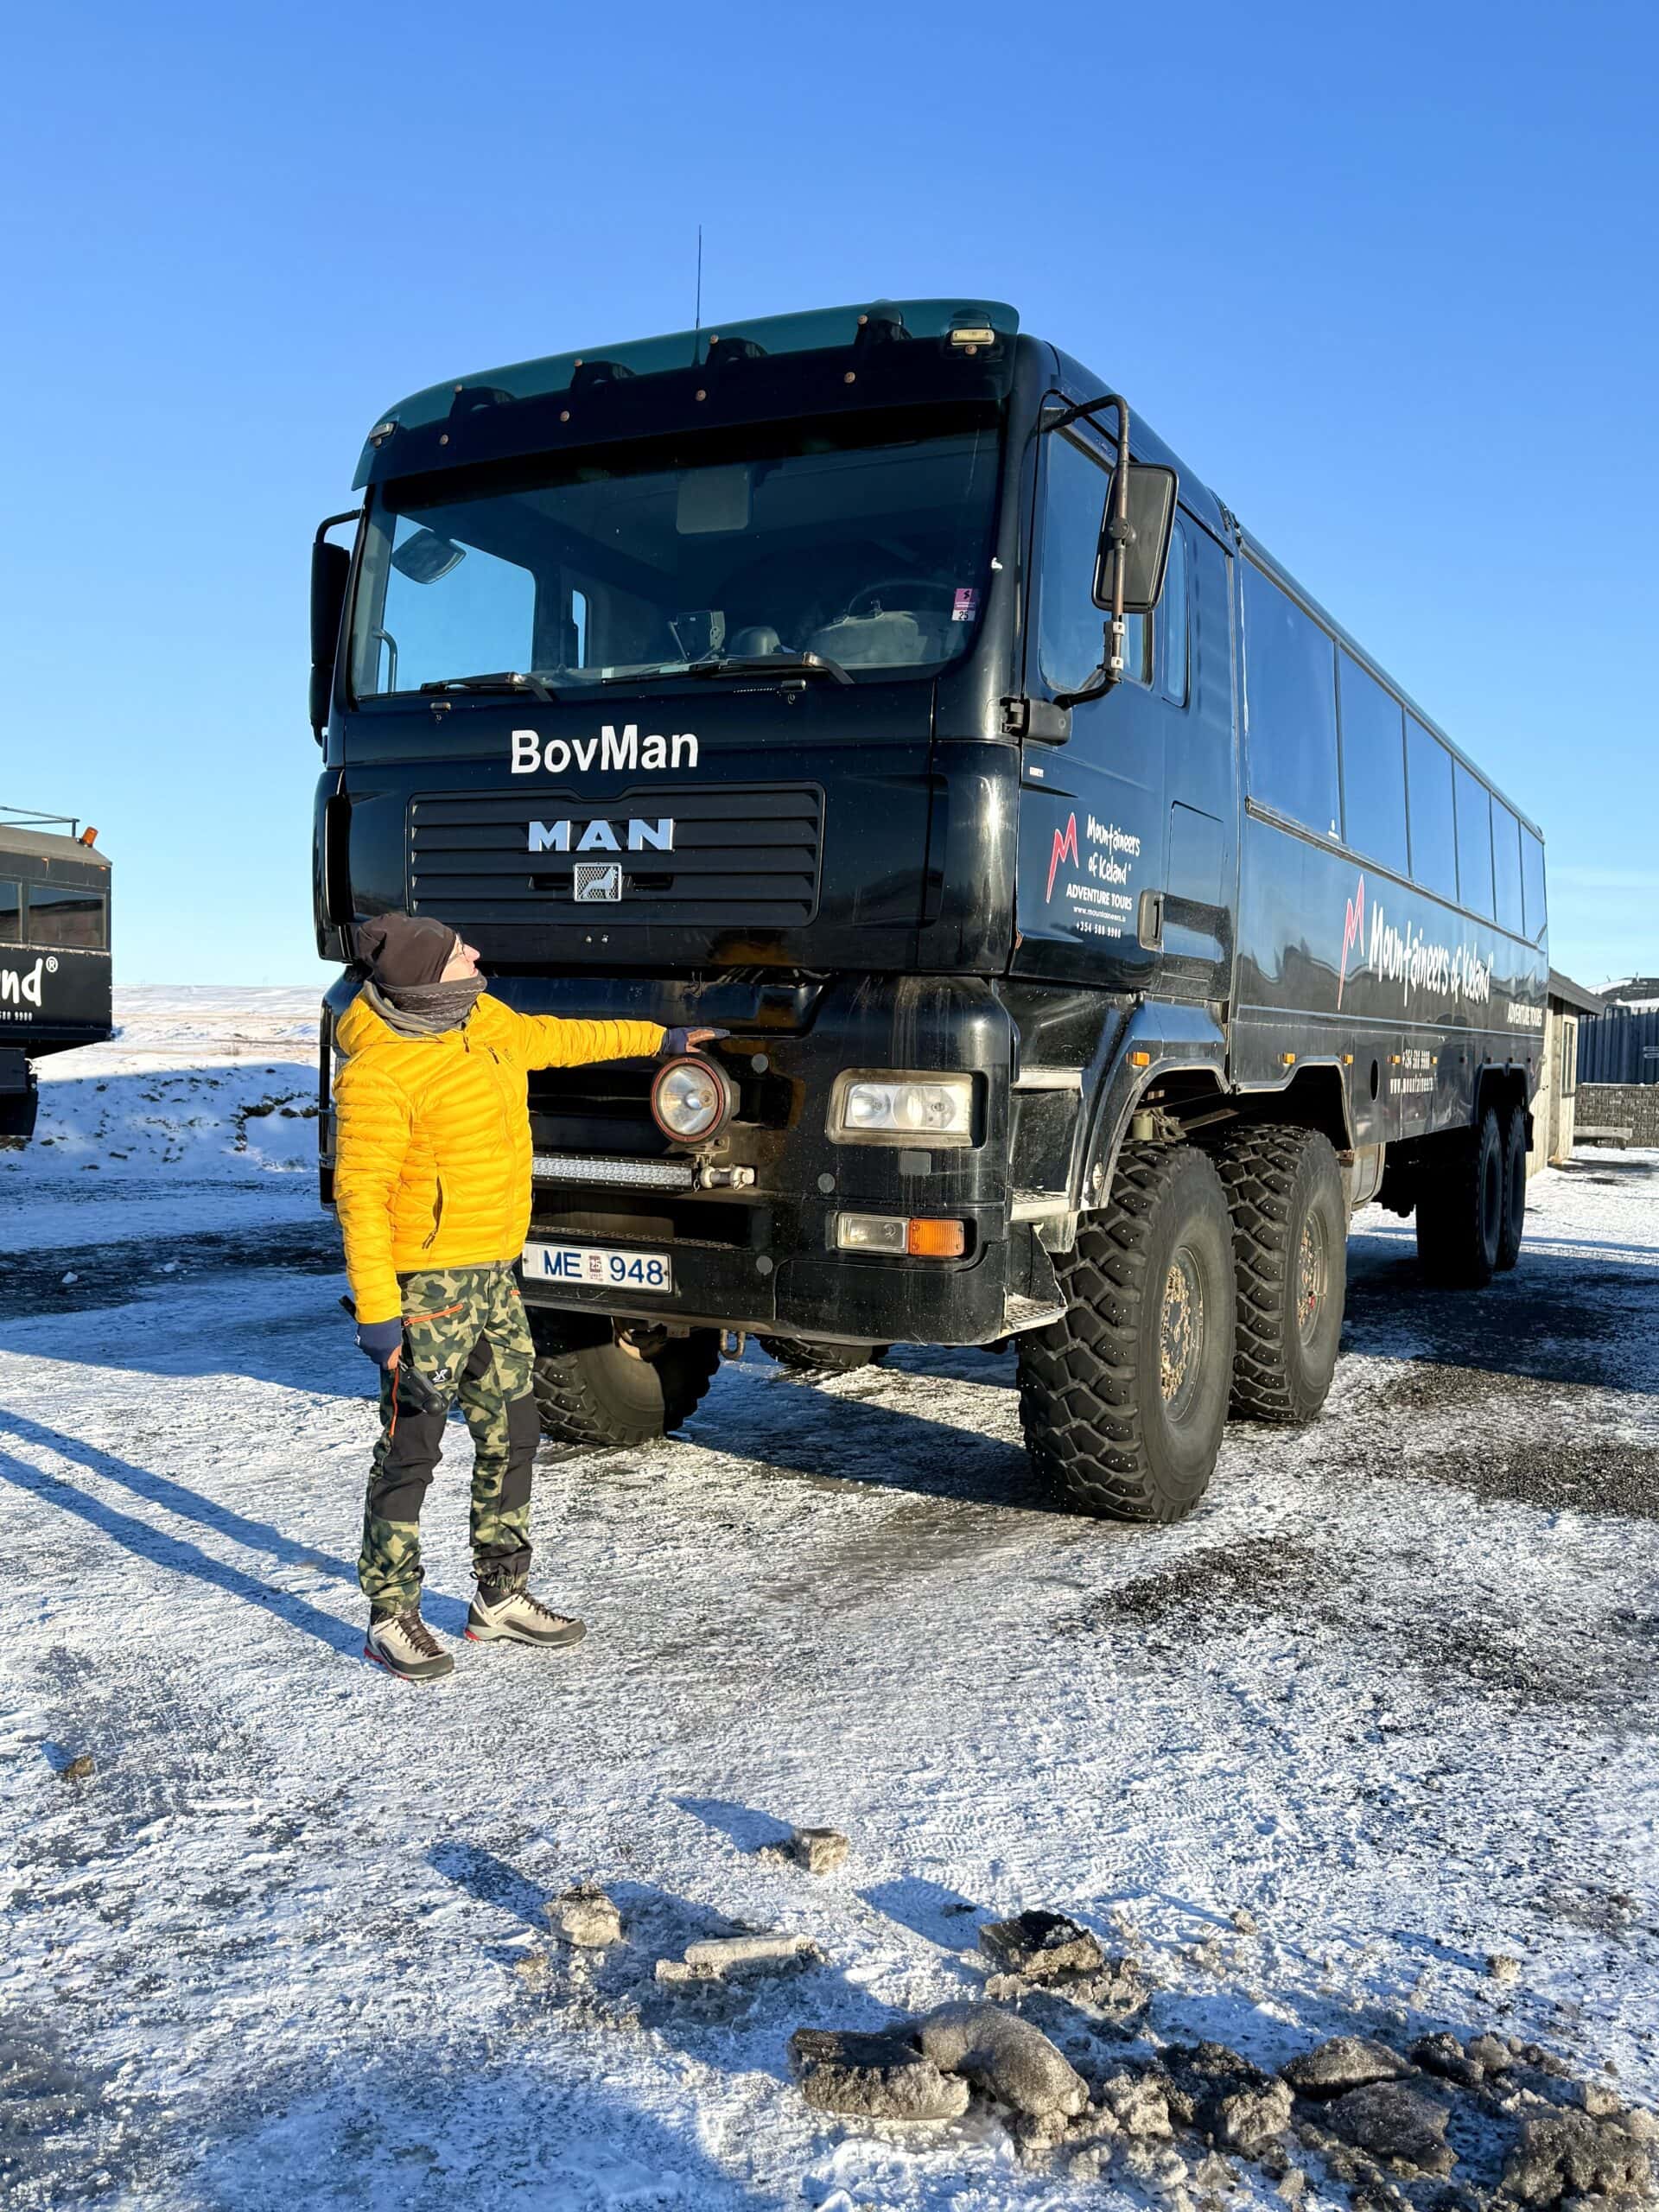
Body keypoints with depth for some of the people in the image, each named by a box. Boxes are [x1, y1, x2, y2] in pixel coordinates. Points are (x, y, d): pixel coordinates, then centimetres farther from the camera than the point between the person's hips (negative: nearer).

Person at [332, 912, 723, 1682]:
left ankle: (501, 1597, 27)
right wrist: (376, 1310, -22)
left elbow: (559, 1038, 26)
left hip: (494, 1273, 8)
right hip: (426, 1283, -8)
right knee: (410, 1452, 0)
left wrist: (658, 1037, 35)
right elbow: (360, 1194, -19)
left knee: (511, 1436, 13)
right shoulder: (379, 1069, -19)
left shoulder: (487, 1022, 6)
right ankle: (391, 1617, 14)